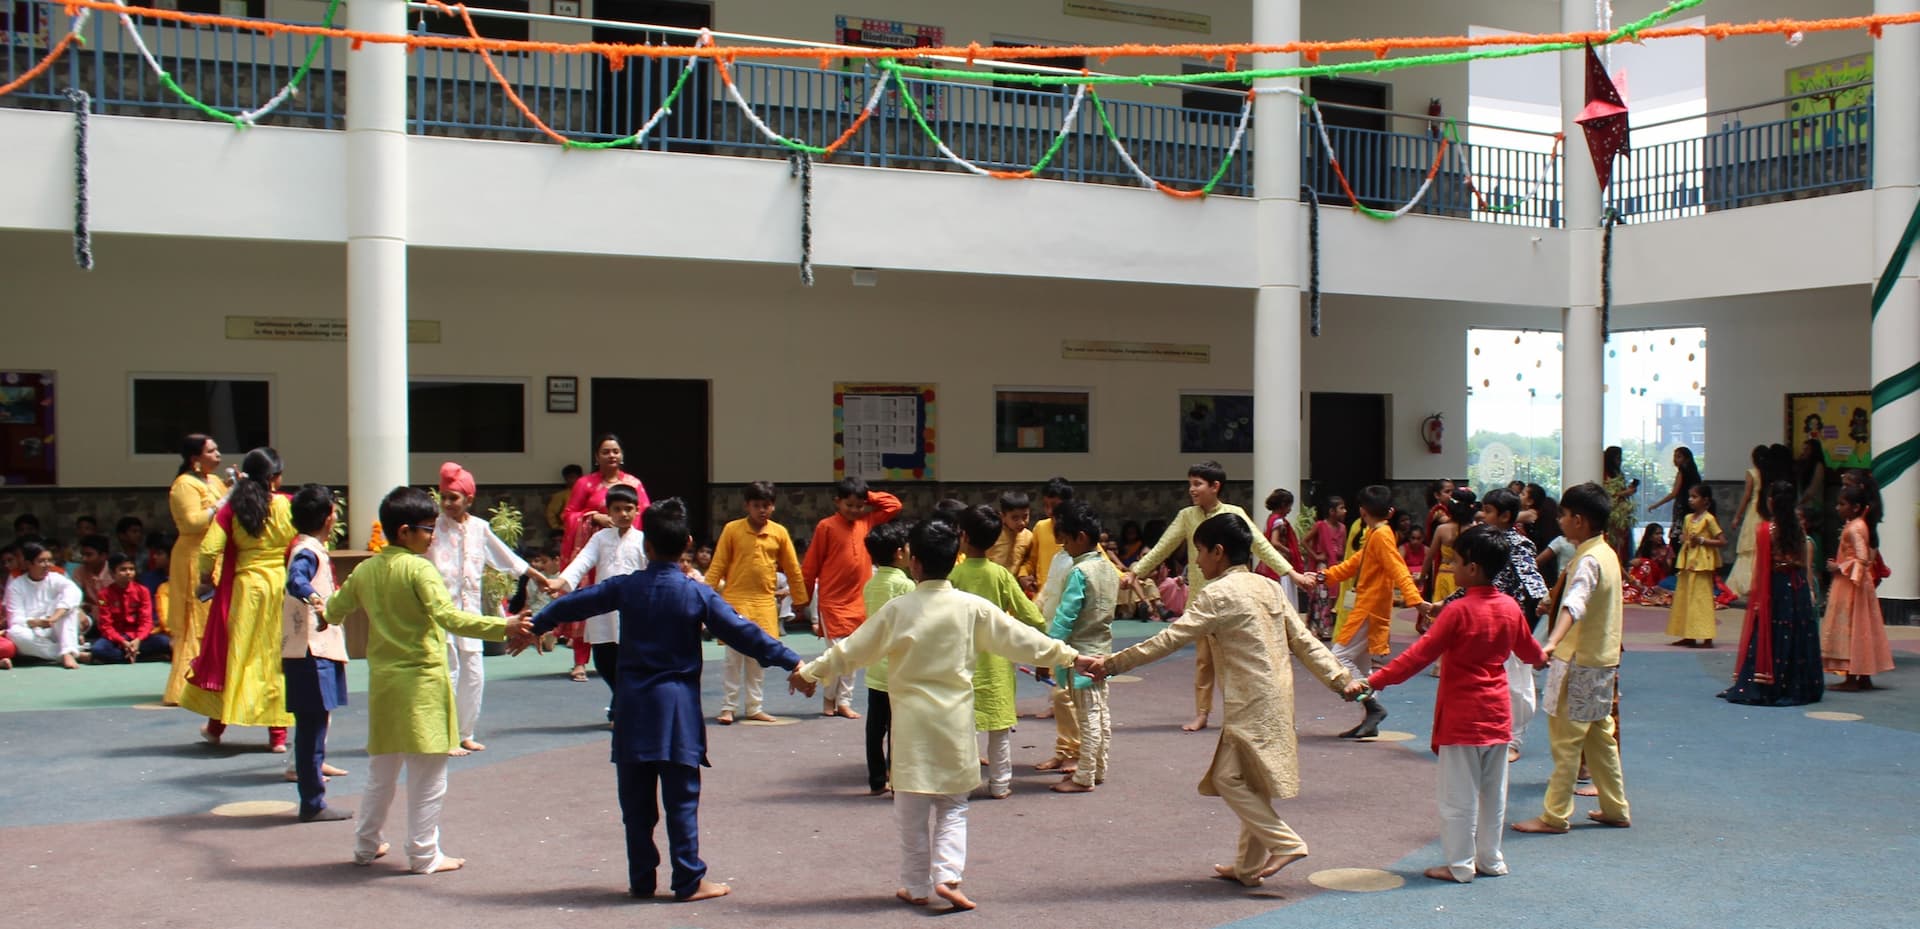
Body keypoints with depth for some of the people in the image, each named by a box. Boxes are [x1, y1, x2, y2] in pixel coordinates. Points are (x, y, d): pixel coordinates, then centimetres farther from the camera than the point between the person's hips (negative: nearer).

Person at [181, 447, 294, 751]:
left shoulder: (233, 507, -3)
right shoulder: (286, 505, -5)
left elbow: (209, 549, -9)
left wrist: (205, 577, 8)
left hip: (244, 586, 1)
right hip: (282, 586, -1)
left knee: (234, 652, 13)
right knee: (278, 655, 7)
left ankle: (216, 725, 23)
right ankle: (278, 733, 7)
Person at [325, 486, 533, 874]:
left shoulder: (365, 570, 6)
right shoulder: (419, 569, -15)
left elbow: (334, 612, 20)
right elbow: (449, 617, -28)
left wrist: (332, 615, 44)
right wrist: (502, 627, -33)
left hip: (382, 681, 7)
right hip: (422, 682, -7)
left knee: (380, 771, 21)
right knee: (427, 776, 3)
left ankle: (366, 846, 30)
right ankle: (424, 855, 8)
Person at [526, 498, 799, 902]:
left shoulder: (624, 587, 0)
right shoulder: (698, 594, -7)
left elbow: (572, 604, 13)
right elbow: (744, 633, -8)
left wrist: (535, 627, 30)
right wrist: (793, 663, -4)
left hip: (633, 706, 2)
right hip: (678, 708, -2)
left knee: (636, 801, 11)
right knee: (681, 800, 2)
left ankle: (641, 880, 17)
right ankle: (689, 881, 5)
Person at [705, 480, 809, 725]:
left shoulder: (779, 532, 3)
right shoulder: (732, 530, -3)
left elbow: (792, 569, 9)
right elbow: (717, 567, -1)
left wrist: (801, 600, 12)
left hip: (765, 603, 2)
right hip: (735, 600, -2)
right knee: (734, 656, -2)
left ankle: (754, 707, 17)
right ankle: (728, 707, 6)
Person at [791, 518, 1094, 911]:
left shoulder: (897, 610, -7)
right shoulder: (973, 608, -4)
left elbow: (851, 651, 0)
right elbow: (1022, 639, 1)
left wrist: (809, 672, 14)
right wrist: (1071, 657, 11)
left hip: (912, 720, -1)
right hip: (955, 720, 1)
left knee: (913, 809, 11)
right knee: (953, 805, 15)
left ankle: (917, 886, 18)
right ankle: (947, 875, 0)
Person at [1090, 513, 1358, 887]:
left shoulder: (1219, 594, -11)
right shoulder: (1268, 587, 13)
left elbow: (1170, 638, -16)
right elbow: (1303, 640, 11)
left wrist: (1114, 663, -14)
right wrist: (1339, 678, 13)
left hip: (1252, 703, -9)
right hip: (1275, 698, 9)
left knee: (1228, 777, -3)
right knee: (1250, 781, 15)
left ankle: (1285, 843, -5)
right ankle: (1249, 864, 22)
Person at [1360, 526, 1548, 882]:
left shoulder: (1458, 611, -19)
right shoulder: (1511, 608, 2)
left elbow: (1420, 655, -22)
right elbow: (1529, 649, 20)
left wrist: (1372, 682, -21)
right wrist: (1541, 659, 45)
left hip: (1461, 716, -7)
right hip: (1498, 715, 7)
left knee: (1459, 795, 3)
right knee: (1494, 792, 16)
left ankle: (1460, 865, 10)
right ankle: (1490, 859, 26)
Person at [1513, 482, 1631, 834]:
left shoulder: (1588, 560, -20)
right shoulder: (1607, 553, 11)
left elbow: (1574, 604, -39)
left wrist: (1552, 643, -54)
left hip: (1580, 663, -10)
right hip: (1603, 660, 10)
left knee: (1565, 740, -3)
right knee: (1600, 737, 18)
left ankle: (1554, 816, 2)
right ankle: (1616, 809, 26)